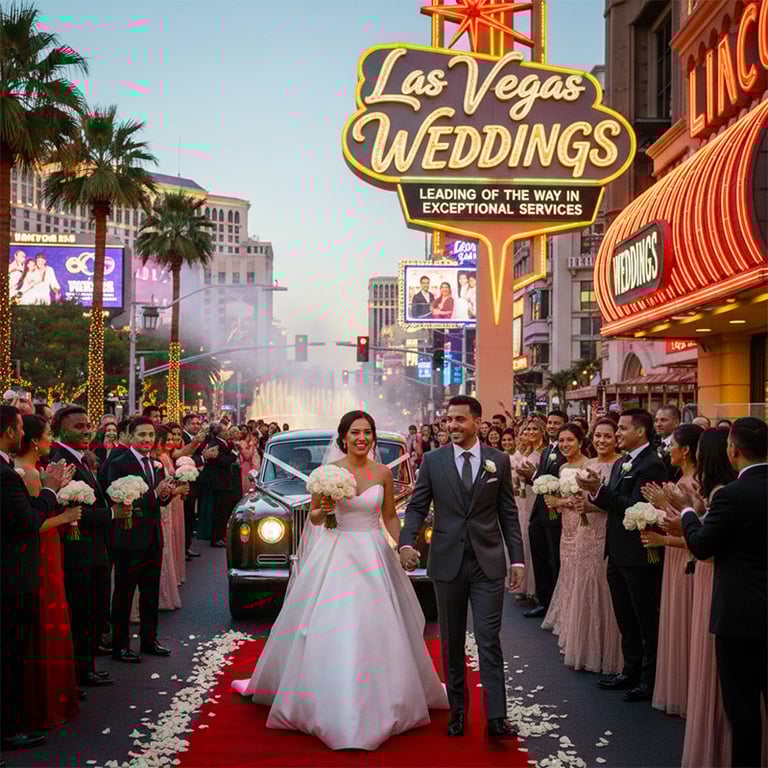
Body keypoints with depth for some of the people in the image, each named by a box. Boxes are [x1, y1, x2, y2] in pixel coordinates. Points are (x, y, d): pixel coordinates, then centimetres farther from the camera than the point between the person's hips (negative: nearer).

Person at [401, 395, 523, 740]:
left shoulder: (499, 460, 2)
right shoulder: (432, 460, 2)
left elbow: (508, 513, 5)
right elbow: (417, 507, 1)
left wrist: (517, 558, 2)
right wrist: (407, 542, -17)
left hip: (488, 563, -1)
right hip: (447, 562, 1)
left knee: (489, 640, -4)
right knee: (451, 641, 10)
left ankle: (496, 717, -1)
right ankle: (457, 709, 22)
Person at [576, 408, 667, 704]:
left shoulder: (652, 466, -16)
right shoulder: (620, 464, 13)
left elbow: (635, 507, -25)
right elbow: (613, 504, 10)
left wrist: (600, 489, -27)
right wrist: (594, 491, -6)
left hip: (640, 555, -9)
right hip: (618, 554, 9)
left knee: (646, 621, 4)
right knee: (626, 620, 18)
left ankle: (650, 679, 14)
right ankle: (631, 671, 30)